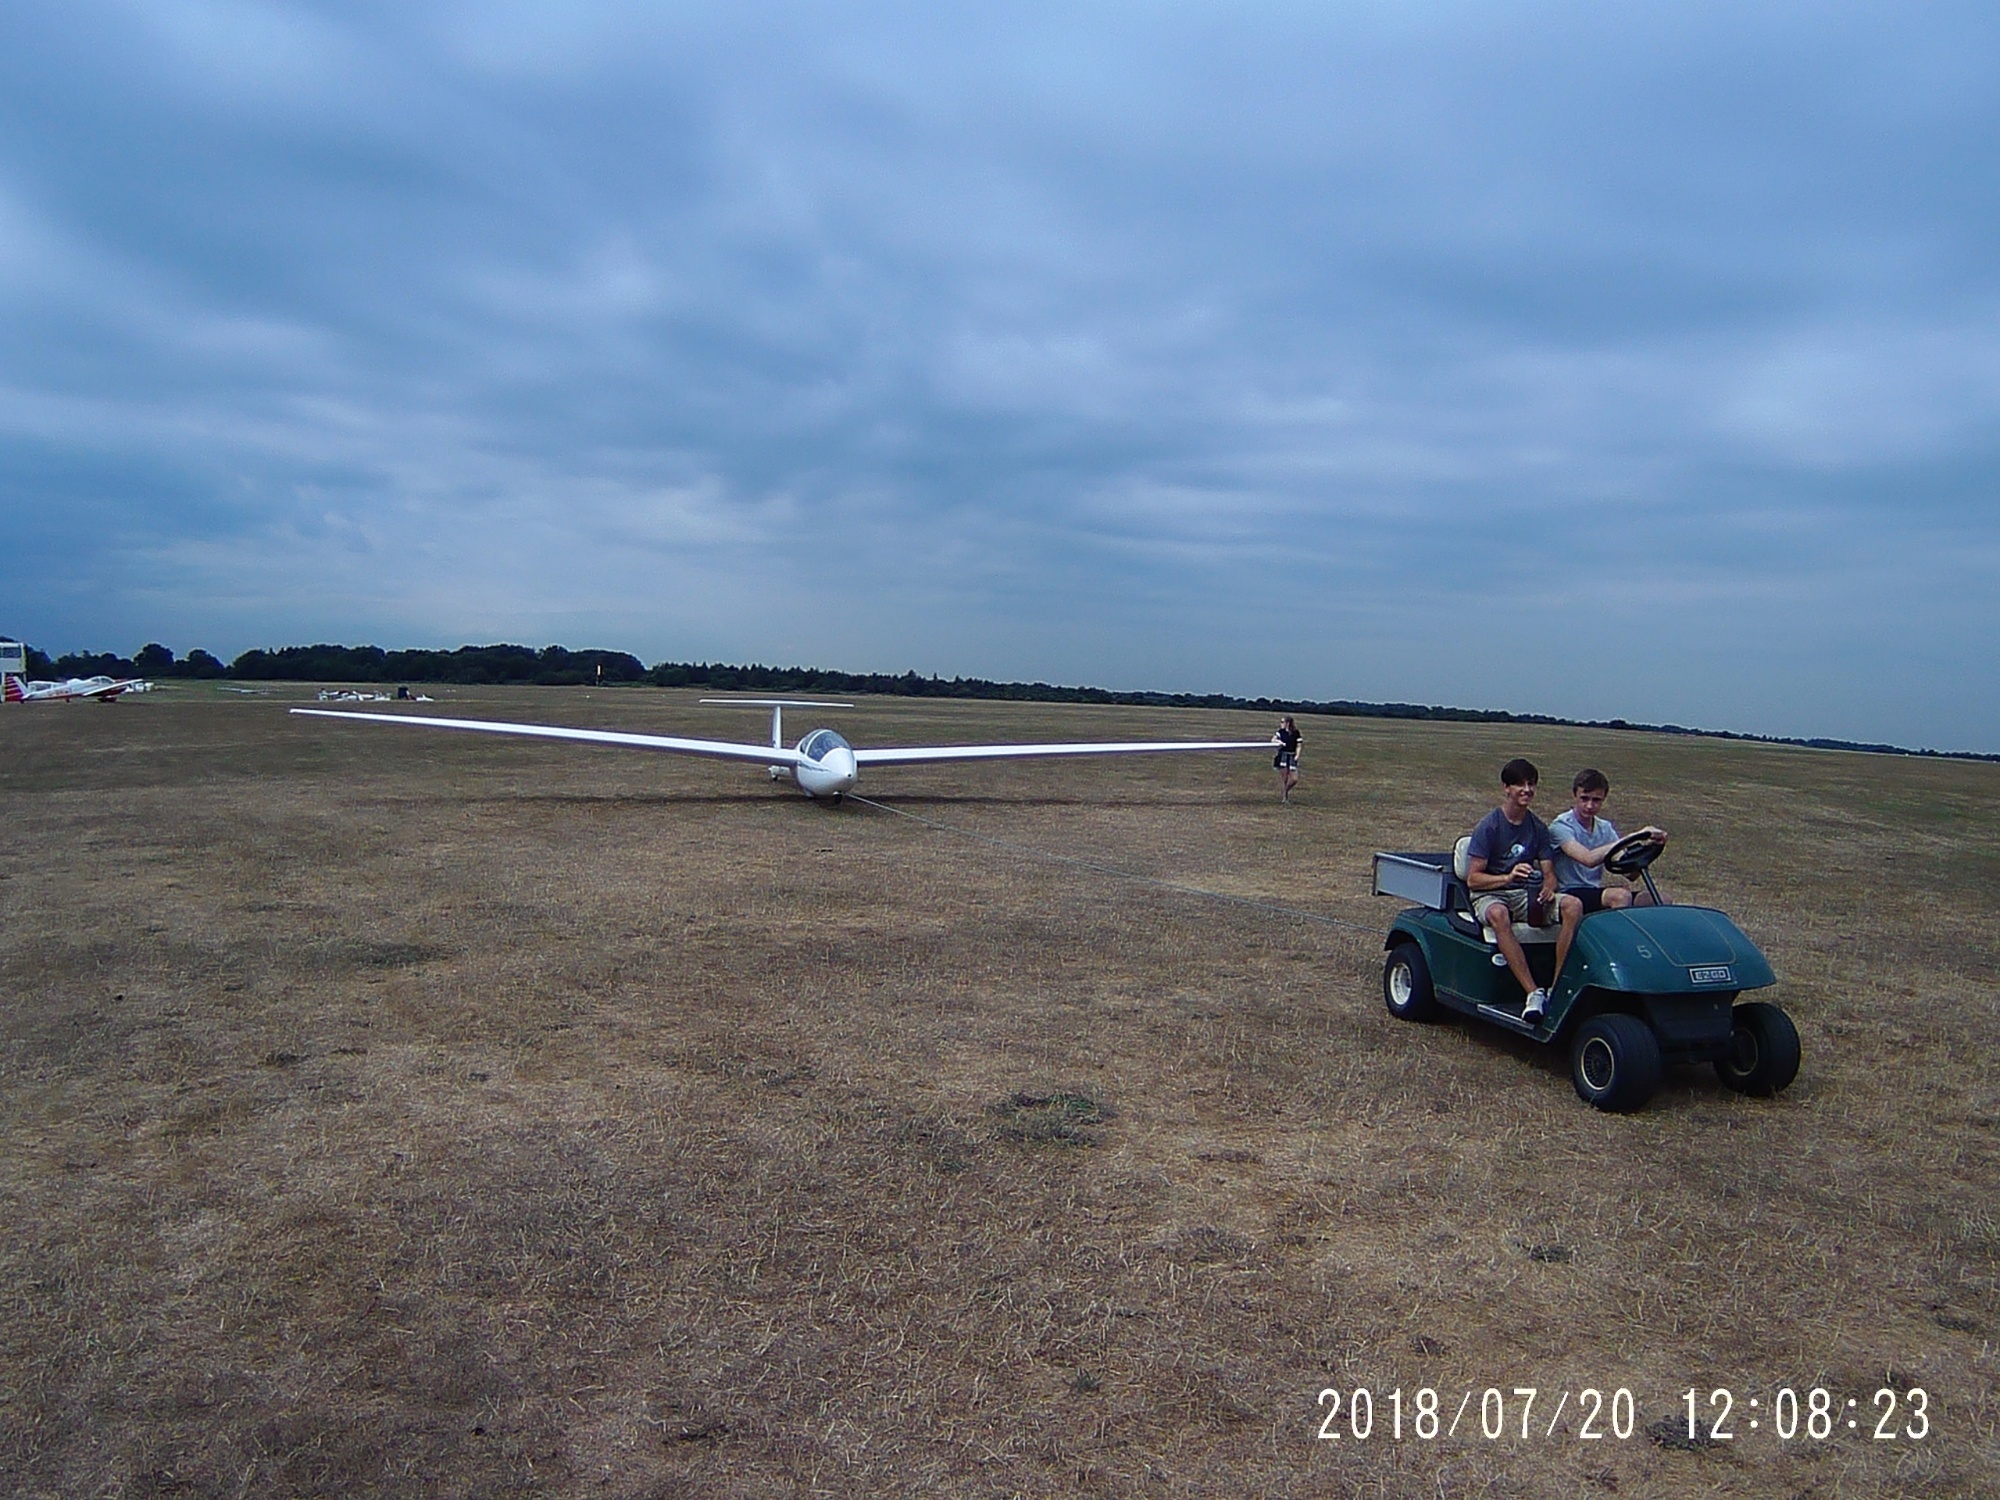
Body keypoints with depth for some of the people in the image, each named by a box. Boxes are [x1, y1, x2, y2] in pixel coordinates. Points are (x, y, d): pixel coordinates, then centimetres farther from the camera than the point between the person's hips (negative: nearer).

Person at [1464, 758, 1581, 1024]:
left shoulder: (1538, 828, 9)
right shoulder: (1489, 826, -6)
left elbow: (1549, 874, 7)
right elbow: (1472, 879, -11)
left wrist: (1548, 887, -17)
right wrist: (1508, 877, -27)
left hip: (1528, 895, 5)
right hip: (1490, 895, -4)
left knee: (1573, 905, -24)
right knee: (1499, 915, -40)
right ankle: (1533, 993, -39)